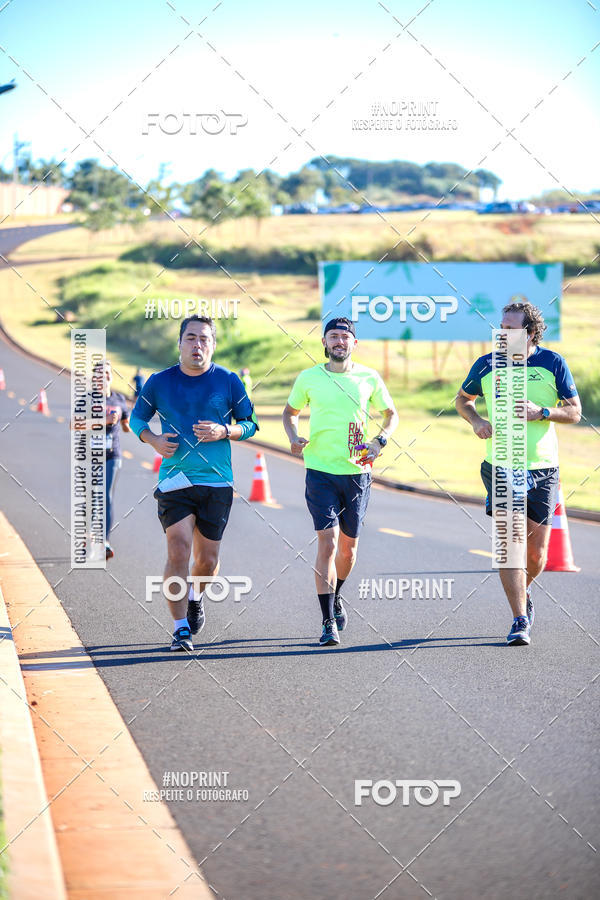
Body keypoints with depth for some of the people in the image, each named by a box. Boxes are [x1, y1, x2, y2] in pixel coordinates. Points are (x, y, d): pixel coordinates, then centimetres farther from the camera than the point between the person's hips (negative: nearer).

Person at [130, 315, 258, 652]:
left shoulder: (228, 381, 1)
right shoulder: (159, 382, 3)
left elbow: (250, 423, 8)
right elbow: (137, 417, 15)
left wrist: (224, 431, -12)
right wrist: (154, 440, -6)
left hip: (217, 481, 1)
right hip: (174, 480, -1)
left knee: (208, 558, 8)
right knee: (178, 551, -13)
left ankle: (196, 598, 41)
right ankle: (181, 629, -6)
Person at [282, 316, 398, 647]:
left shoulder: (369, 378, 2)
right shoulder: (308, 378, 2)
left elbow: (391, 414, 14)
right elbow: (290, 412, 17)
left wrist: (379, 441, -4)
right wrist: (294, 437, -3)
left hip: (357, 471, 2)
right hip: (320, 471, -2)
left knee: (349, 545, 10)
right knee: (327, 541, -13)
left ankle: (335, 597, 40)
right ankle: (329, 622, -10)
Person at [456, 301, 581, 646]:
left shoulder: (553, 363, -1)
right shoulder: (487, 365, 1)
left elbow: (575, 412, 2)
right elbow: (463, 399, 17)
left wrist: (542, 412, -16)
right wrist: (476, 420, -3)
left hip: (543, 470, 0)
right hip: (501, 467, 0)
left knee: (537, 552, 7)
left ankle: (523, 591, 39)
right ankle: (520, 621, -7)